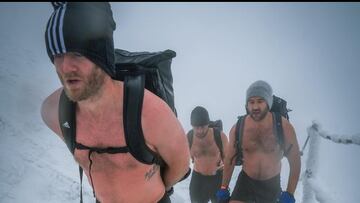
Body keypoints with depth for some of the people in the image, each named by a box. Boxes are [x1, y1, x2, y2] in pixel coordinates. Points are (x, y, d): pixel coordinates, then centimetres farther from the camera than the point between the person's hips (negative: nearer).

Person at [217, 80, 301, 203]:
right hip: (245, 181, 1)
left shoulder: (284, 127, -16)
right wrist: (224, 187, 6)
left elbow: (295, 161, -6)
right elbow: (230, 159, 2)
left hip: (271, 185, 0)